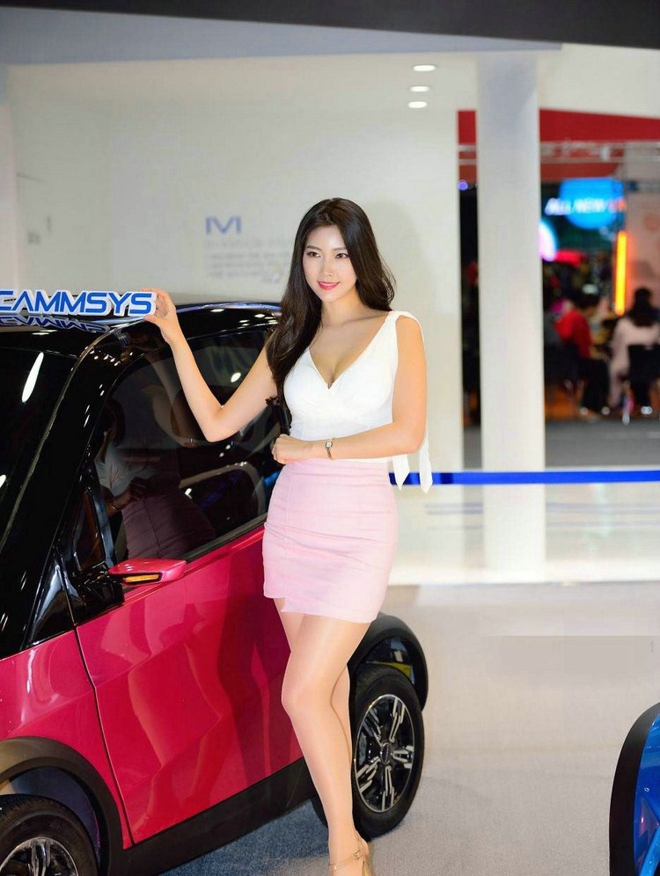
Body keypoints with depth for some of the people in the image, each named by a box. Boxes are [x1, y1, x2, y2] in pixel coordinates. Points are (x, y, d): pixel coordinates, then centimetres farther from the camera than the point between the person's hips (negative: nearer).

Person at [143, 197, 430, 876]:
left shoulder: (397, 331, 0)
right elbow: (217, 423, 9)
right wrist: (177, 341, 1)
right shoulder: (289, 344, 11)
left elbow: (406, 433, -11)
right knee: (328, 679, 12)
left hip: (360, 527, -4)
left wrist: (310, 447, -8)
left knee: (302, 695, -11)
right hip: (293, 521, 4)